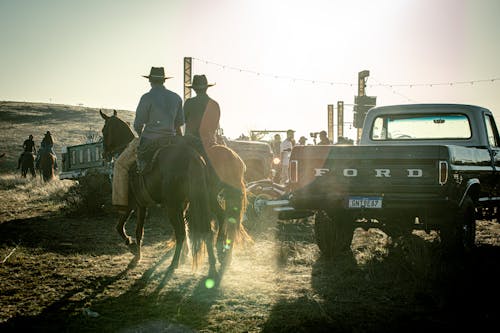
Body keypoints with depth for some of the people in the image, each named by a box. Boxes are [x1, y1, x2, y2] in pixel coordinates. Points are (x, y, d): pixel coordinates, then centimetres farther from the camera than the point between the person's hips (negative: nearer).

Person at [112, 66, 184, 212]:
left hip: (148, 140, -5)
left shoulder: (147, 98, -9)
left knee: (121, 164, 10)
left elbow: (137, 125, -6)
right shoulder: (176, 98, 8)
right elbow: (179, 124, 14)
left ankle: (121, 202, 4)